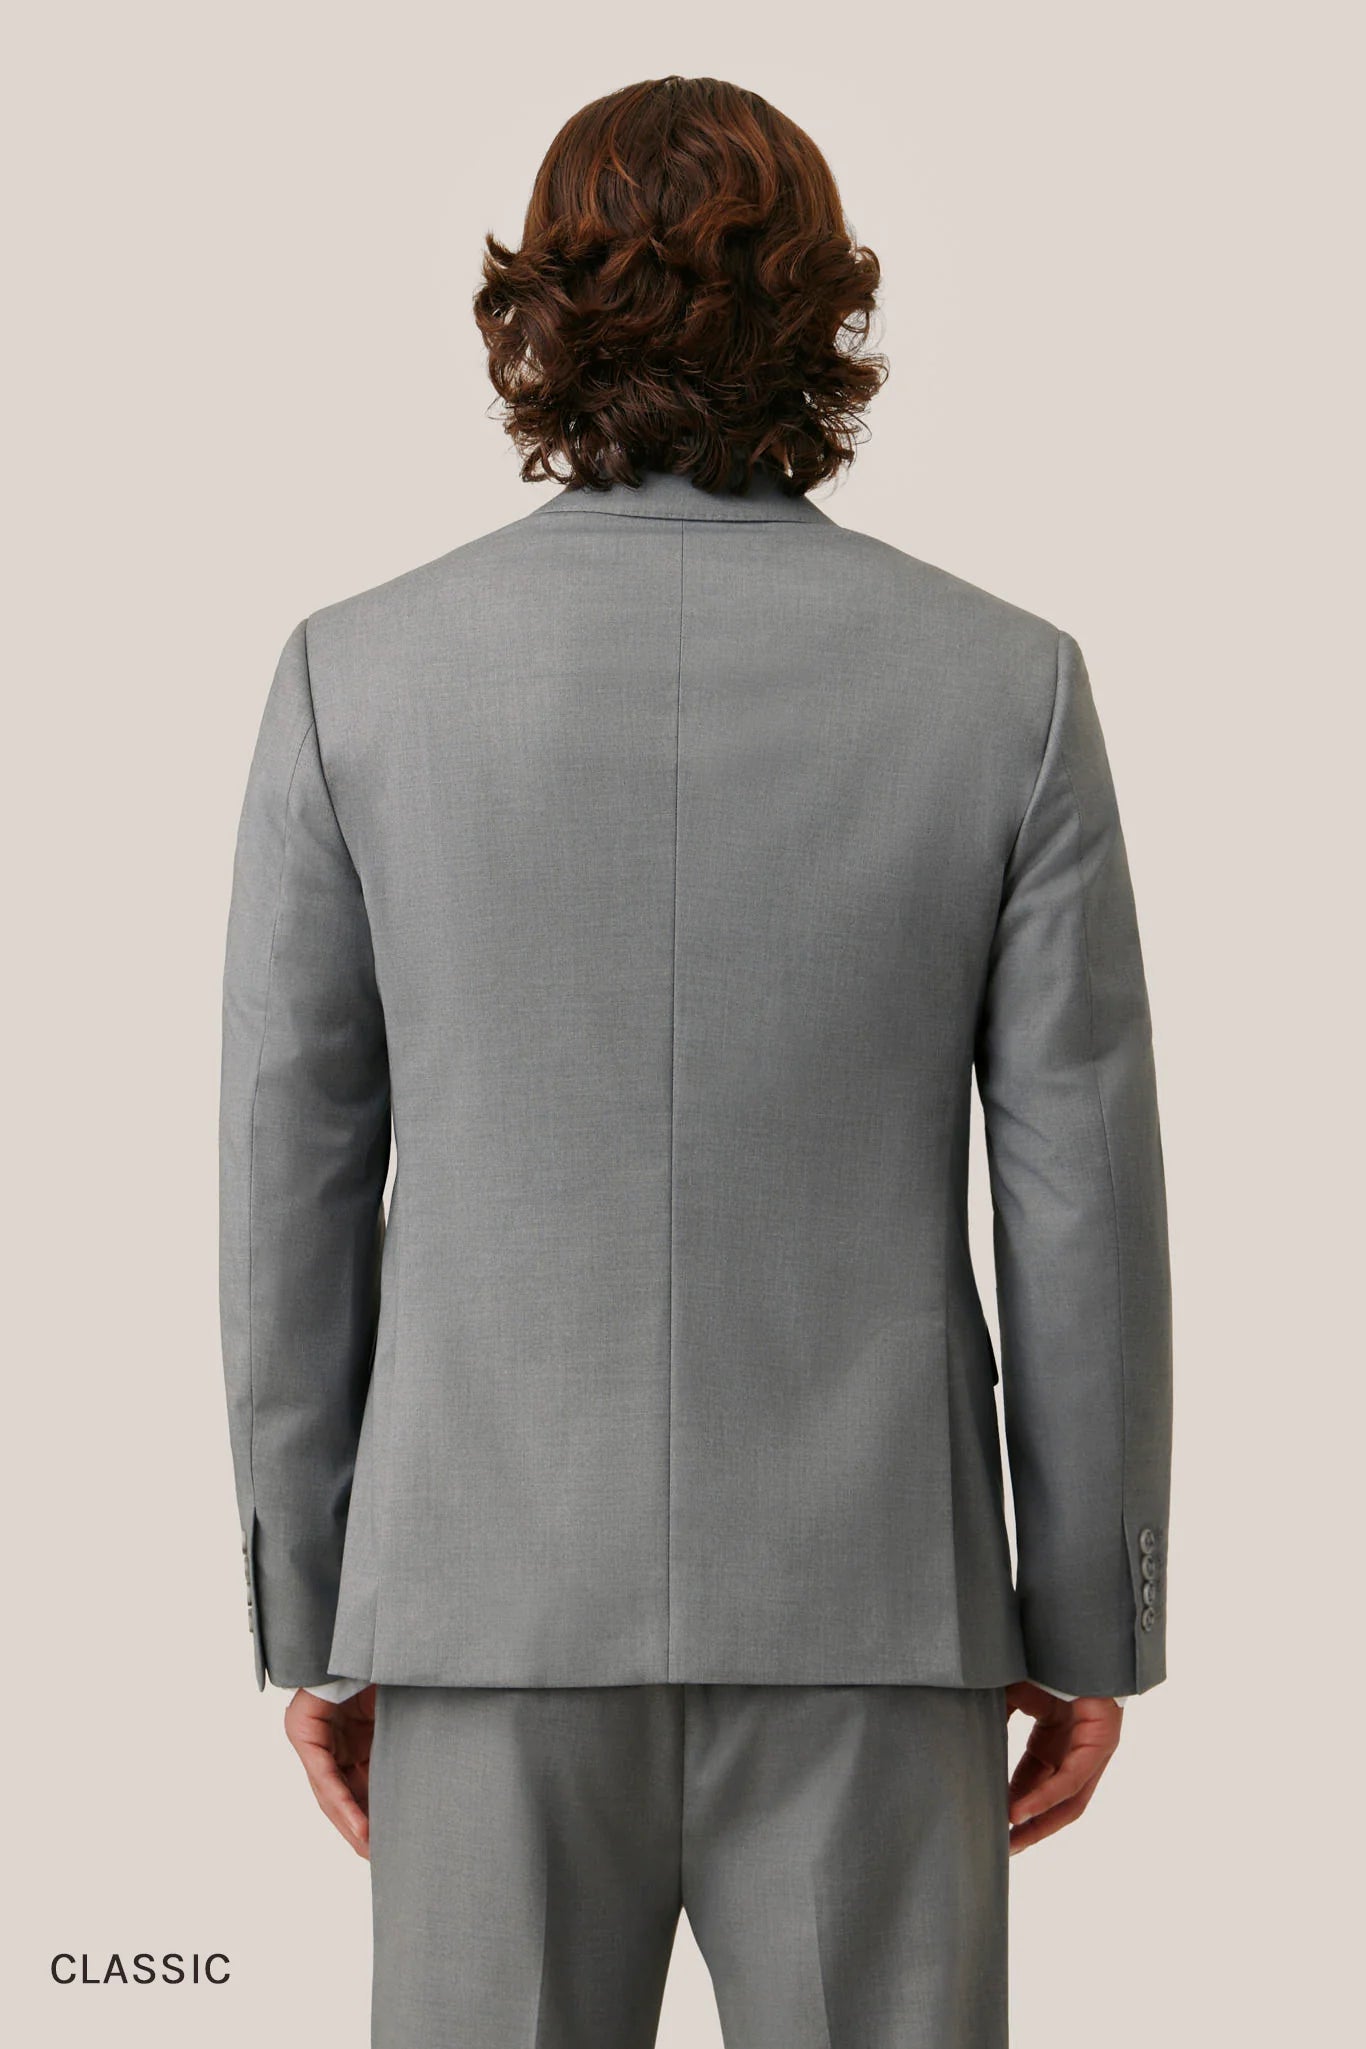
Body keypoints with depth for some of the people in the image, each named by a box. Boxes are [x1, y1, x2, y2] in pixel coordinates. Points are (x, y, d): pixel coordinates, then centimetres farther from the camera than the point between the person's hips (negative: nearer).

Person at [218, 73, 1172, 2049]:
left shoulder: (355, 676, -4)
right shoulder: (1008, 685, -5)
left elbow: (294, 1191, -2)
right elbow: (1080, 1206, -3)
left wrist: (307, 1614, 8)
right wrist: (1091, 1627, 6)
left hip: (501, 1593, 1)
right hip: (867, 1602, 0)